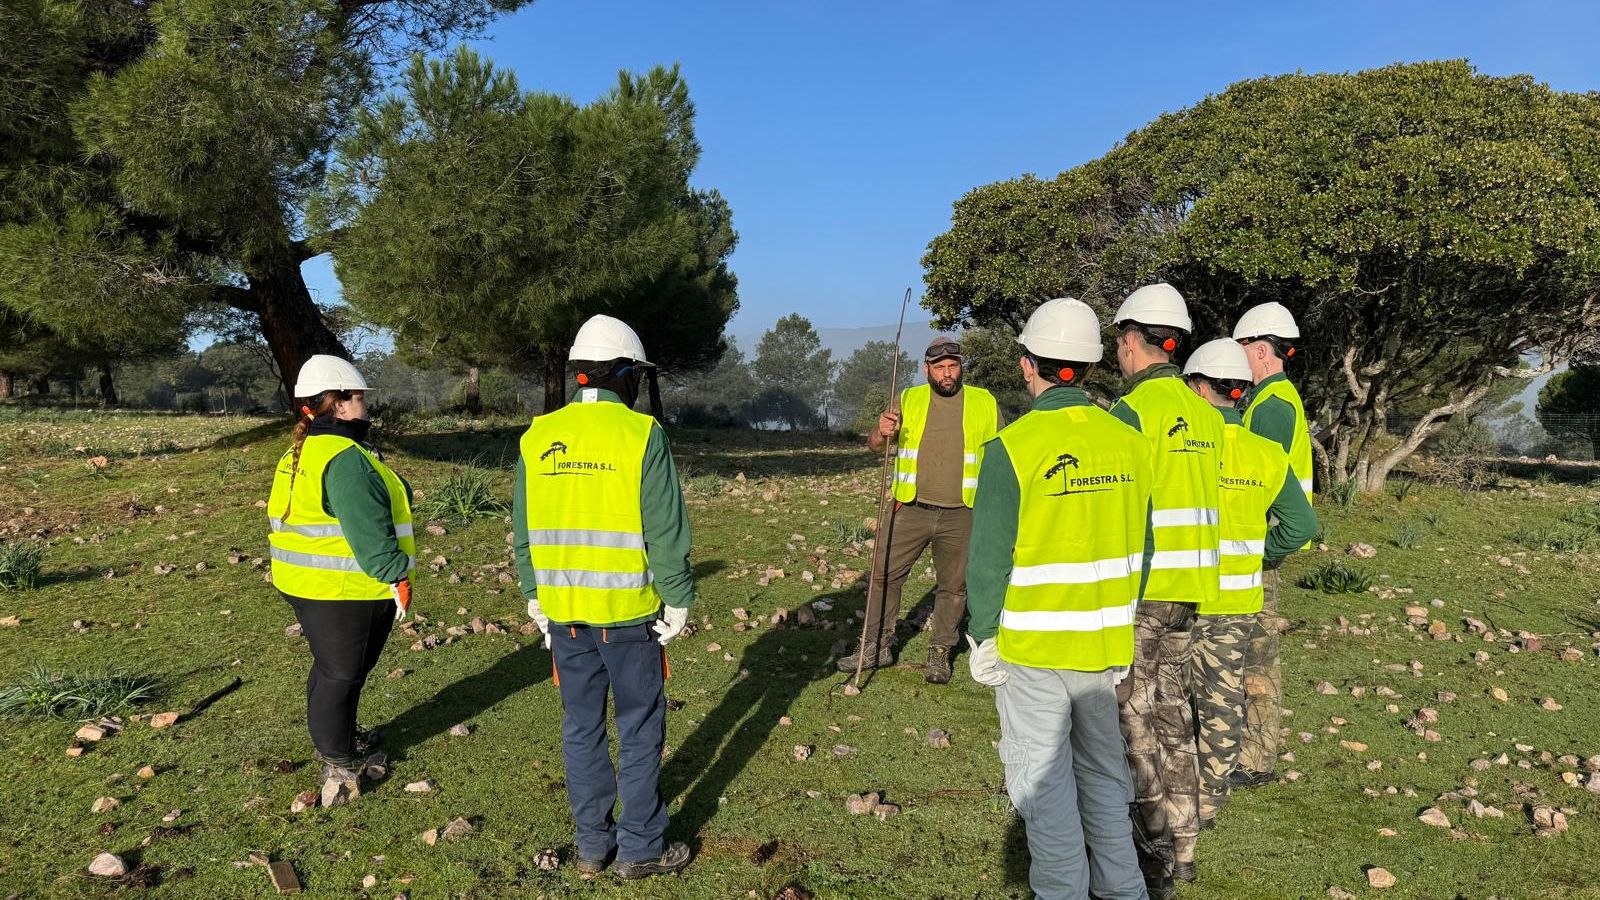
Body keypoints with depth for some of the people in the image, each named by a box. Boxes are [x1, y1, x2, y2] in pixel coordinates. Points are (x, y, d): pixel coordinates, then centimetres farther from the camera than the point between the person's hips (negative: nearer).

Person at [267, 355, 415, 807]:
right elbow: (368, 530, -26)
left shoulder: (301, 454, 12)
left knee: (332, 668, 24)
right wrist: (397, 576, -19)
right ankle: (339, 765, 13)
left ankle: (339, 737, 41)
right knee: (341, 673, 2)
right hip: (345, 588, -10)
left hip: (306, 583, 10)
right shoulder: (345, 458, -22)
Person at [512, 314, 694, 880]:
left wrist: (534, 595, 17)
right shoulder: (641, 434, -12)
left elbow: (524, 531, 8)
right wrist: (677, 599, -3)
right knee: (640, 727, 9)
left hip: (563, 609, 5)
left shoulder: (537, 438, 3)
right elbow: (665, 530, -12)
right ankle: (640, 847, 18)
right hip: (628, 609, -4)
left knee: (581, 727, 14)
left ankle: (593, 843, 26)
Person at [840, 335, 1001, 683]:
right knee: (883, 574, 1)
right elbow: (874, 446, 3)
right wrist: (882, 432, -20)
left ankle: (940, 653, 23)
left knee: (953, 585, 8)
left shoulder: (984, 403, 2)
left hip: (960, 515, 0)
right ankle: (877, 646, 15)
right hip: (911, 510, 1)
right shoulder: (909, 400, 4)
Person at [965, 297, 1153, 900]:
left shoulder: (1013, 447, -17)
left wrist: (982, 638, -3)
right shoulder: (1129, 442, 0)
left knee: (1042, 780, 9)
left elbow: (989, 556, -15)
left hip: (1032, 647, -5)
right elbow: (1139, 549, 6)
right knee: (1103, 769, 21)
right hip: (1106, 644, 6)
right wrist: (1123, 625, 17)